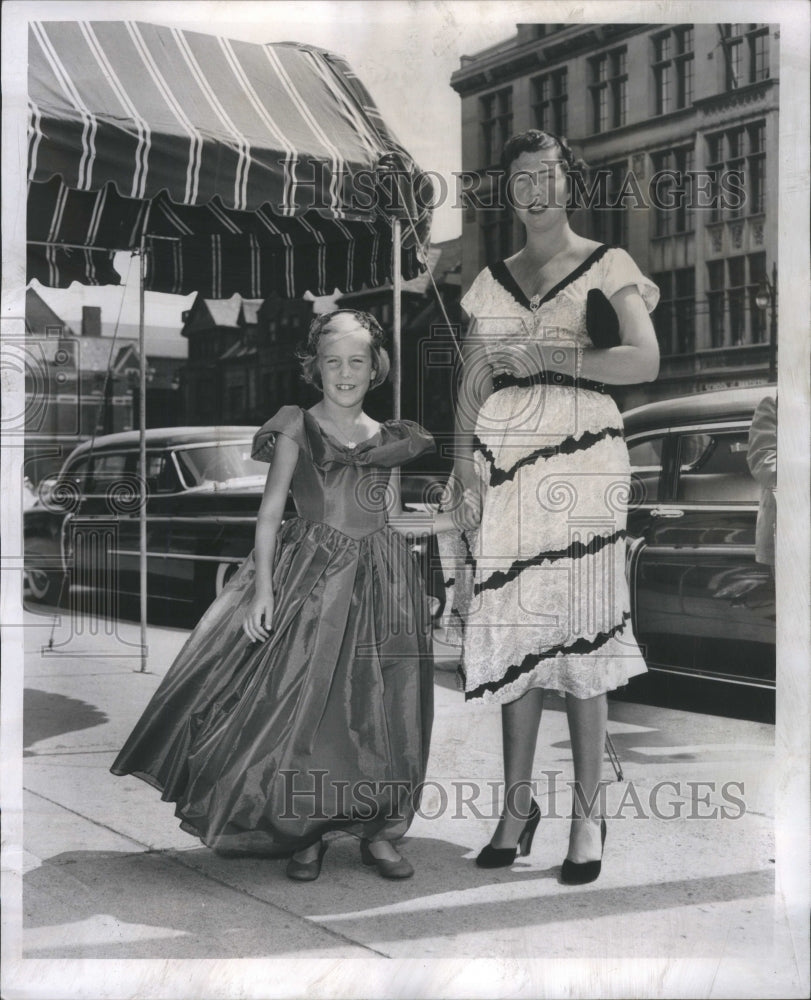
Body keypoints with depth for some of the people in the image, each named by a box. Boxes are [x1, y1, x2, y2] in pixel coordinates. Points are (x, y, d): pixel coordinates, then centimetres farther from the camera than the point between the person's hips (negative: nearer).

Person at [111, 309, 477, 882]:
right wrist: (262, 584, -11)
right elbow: (270, 512, -2)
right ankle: (307, 835, 9)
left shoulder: (387, 441, 11)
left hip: (380, 581, 3)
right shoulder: (297, 430, 1)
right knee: (301, 701, -5)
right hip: (310, 576, -3)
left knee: (380, 711, 2)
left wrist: (449, 521, 4)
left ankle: (377, 833, 14)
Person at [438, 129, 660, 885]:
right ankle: (516, 805, 13)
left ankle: (587, 813, 3)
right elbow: (473, 381, 14)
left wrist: (545, 355, -11)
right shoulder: (492, 280, 18)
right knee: (514, 630, 3)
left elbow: (645, 360, -7)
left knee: (580, 626, -5)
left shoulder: (607, 265, 7)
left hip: (579, 455, -3)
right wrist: (463, 460, 0)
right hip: (502, 460, 3)